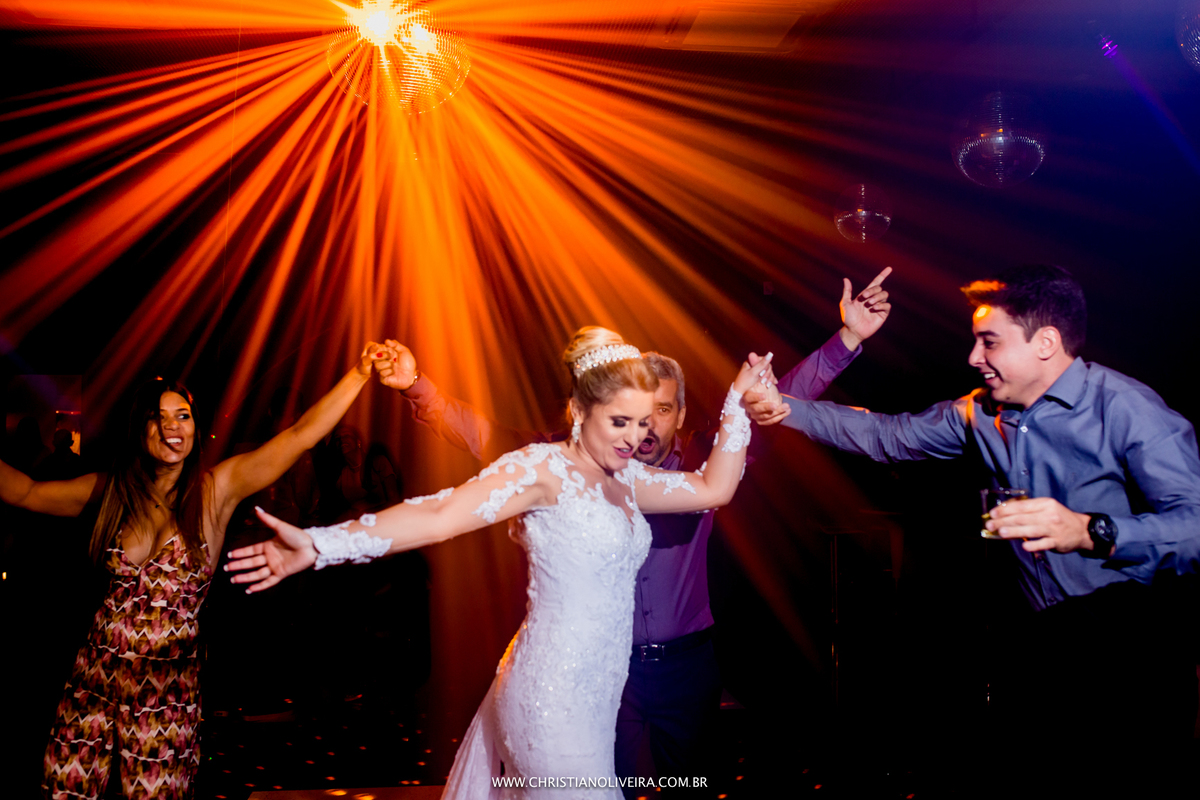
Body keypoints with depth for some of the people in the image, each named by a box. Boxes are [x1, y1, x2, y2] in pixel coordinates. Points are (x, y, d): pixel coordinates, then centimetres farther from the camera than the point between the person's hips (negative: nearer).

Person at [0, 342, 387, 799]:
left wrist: (359, 374, -20)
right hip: (97, 676, 3)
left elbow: (301, 435, -14)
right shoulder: (112, 490, 4)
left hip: (167, 686, -2)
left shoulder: (216, 488, -5)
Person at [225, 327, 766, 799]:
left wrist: (738, 399, 9)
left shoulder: (624, 478, 12)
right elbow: (440, 516, -21)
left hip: (594, 696, 7)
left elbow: (713, 488, 13)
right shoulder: (544, 467, -12)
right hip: (553, 699, -7)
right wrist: (318, 546, -30)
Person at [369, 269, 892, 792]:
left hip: (686, 665, 2)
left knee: (686, 777, 18)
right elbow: (485, 437, -6)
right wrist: (417, 387, -18)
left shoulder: (701, 464, -4)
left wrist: (847, 339, -14)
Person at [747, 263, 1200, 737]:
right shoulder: (980, 413, 8)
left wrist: (1093, 532, -40)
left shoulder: (1127, 410, -13)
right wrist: (787, 410, 10)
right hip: (1042, 636, 6)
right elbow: (889, 435, 17)